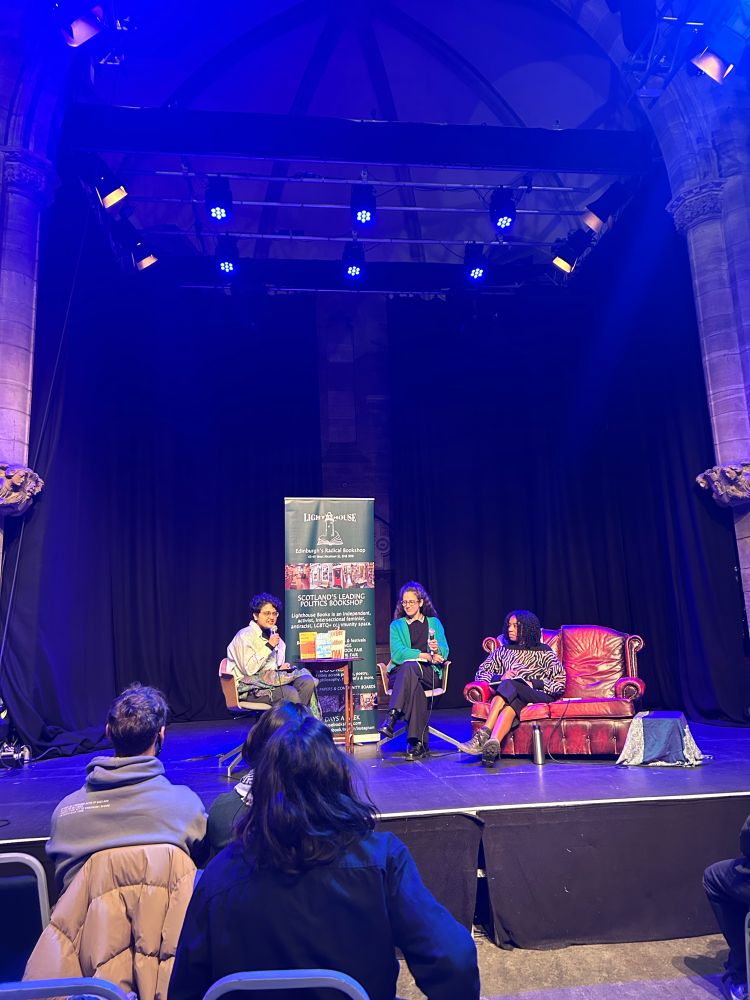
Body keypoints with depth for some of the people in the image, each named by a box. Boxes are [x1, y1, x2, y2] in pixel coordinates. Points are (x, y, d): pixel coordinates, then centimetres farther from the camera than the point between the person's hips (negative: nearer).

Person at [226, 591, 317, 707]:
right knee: (290, 694, -32)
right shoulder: (245, 635, -6)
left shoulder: (273, 635, 17)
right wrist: (269, 646, -17)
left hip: (271, 680, 7)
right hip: (249, 687, -7)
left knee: (308, 682, -20)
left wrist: (281, 667, 3)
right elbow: (249, 669, -18)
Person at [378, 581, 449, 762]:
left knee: (409, 667, -36)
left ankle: (392, 717, -41)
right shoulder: (396, 625, 18)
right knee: (414, 685, -37)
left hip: (429, 674, -1)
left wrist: (437, 650, -19)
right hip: (400, 672, 1)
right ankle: (418, 742, -39)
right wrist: (424, 655, -12)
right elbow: (397, 654, -1)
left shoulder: (434, 623, 20)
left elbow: (444, 653, 6)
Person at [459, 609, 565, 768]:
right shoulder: (504, 650, 25)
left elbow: (560, 682, 4)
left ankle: (483, 735, -52)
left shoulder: (543, 651, 15)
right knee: (511, 705, -36)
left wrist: (533, 683, -9)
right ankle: (492, 744, -59)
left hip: (537, 695, -3)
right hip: (510, 693, 3)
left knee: (509, 686, -35)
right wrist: (500, 678, -3)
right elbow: (482, 672, 18)